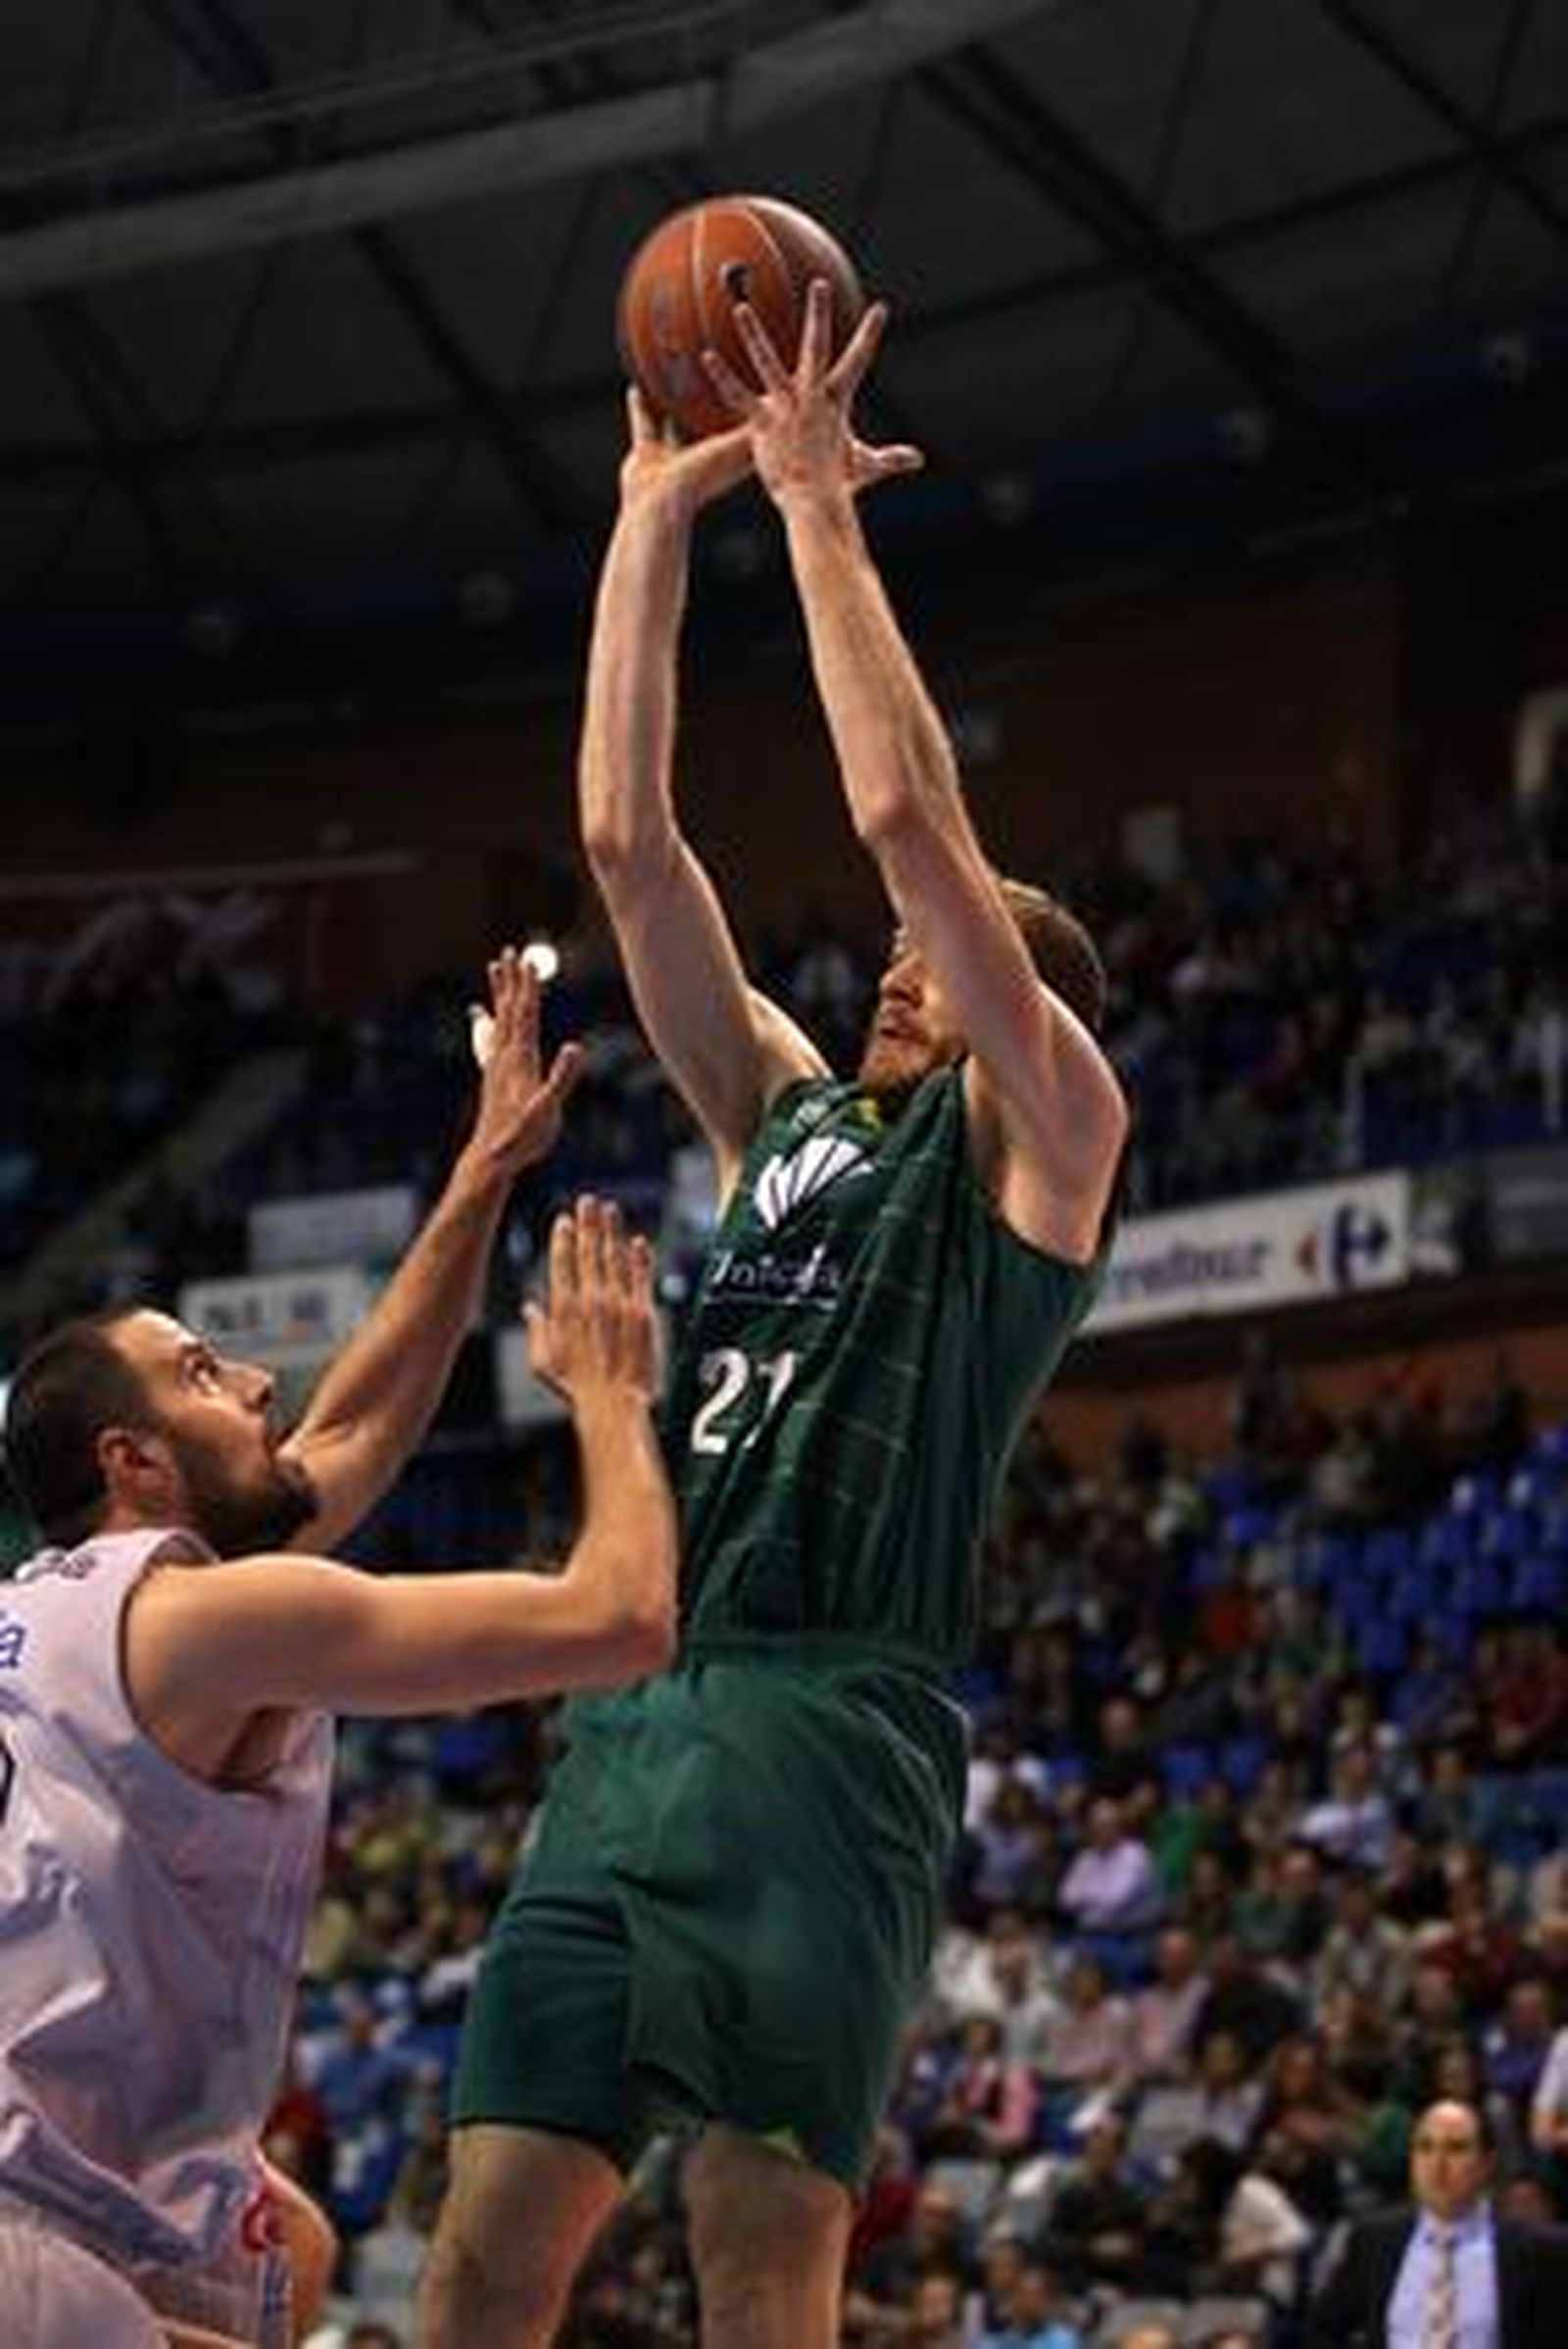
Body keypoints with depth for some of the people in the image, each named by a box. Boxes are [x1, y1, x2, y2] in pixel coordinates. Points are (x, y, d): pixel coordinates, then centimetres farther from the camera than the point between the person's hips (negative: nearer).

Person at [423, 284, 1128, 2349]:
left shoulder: (1044, 1133, 7)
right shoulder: (788, 1123, 25)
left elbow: (906, 817, -5)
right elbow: (630, 841, 20)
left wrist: (818, 508, 1)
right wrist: (658, 518, 17)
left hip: (824, 1730, -7)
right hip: (636, 1721, 7)